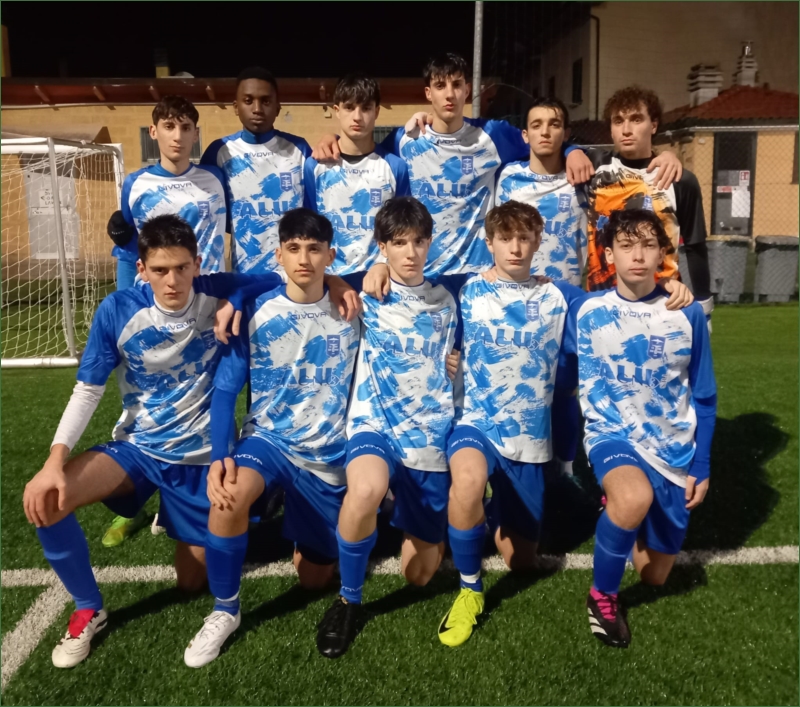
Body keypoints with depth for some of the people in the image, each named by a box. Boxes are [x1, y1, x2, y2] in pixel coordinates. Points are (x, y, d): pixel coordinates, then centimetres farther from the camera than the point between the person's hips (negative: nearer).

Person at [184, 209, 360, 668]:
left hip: (331, 455, 1)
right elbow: (226, 390, -9)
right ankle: (225, 611, -9)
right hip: (268, 439, -1)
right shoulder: (257, 315, -10)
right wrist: (219, 458, -21)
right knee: (231, 495, -35)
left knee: (315, 577, 8)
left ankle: (310, 531, 44)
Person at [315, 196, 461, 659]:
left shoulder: (445, 299, 9)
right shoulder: (366, 293, 1)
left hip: (431, 431, 3)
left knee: (420, 574, 6)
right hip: (375, 423, -2)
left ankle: (424, 528, 43)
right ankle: (349, 602, -13)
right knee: (366, 488, -40)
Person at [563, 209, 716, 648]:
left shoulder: (688, 314, -6)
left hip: (674, 449, 3)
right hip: (612, 436, -2)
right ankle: (602, 594, -10)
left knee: (655, 576, 12)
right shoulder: (586, 311, -9)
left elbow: (703, 397, 3)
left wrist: (701, 466, 3)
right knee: (635, 498, -38)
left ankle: (623, 510, 43)